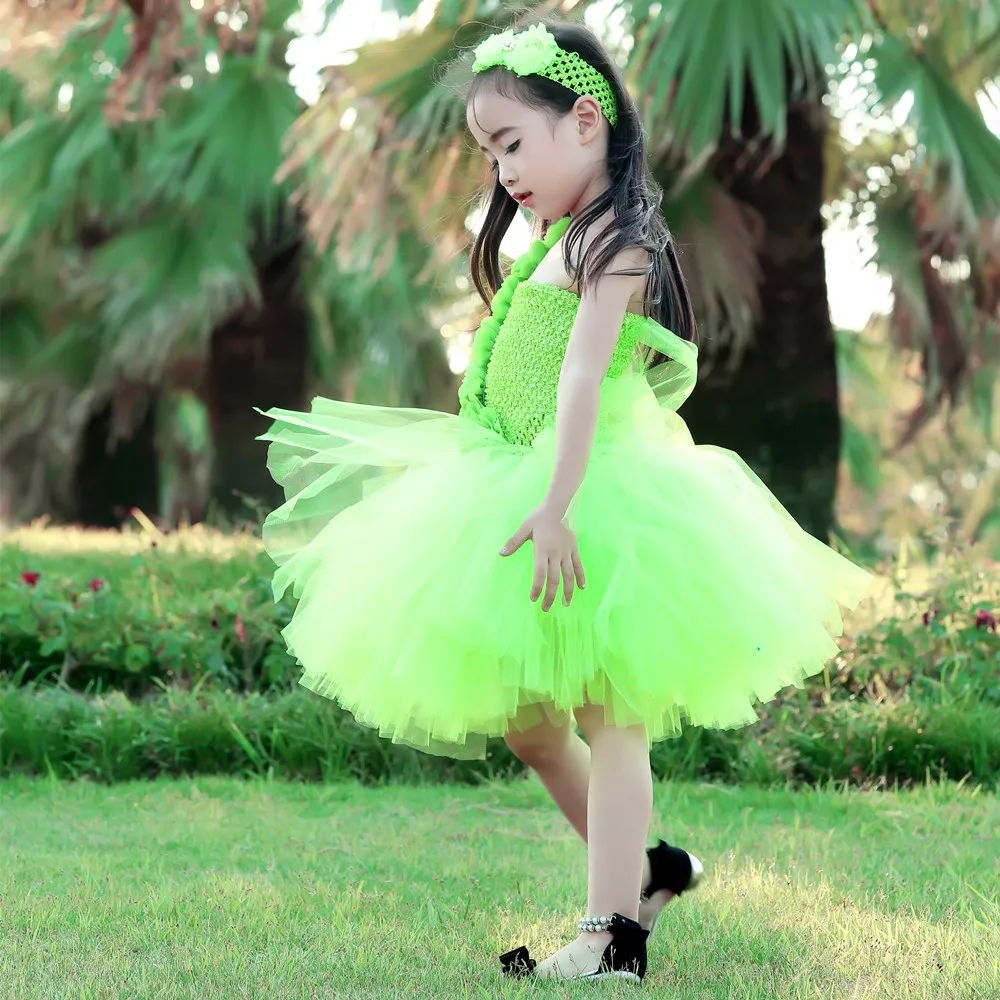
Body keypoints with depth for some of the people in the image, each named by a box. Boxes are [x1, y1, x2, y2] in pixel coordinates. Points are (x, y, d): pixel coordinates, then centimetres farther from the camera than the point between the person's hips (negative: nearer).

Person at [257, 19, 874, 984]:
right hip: (515, 490, 9)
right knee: (524, 720, 13)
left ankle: (613, 933, -4)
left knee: (605, 717, -6)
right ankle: (642, 867, 27)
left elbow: (581, 380, -23)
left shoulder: (615, 243, -13)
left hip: (591, 496, -9)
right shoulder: (557, 238, 17)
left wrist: (555, 504, -30)